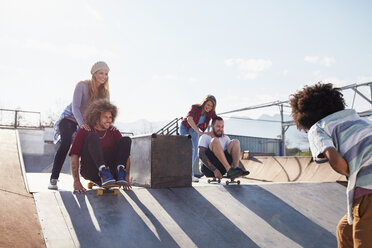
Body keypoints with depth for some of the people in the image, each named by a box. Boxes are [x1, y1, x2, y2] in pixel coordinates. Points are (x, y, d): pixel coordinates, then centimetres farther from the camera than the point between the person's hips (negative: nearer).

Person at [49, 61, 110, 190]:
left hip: (86, 122, 5)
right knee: (66, 143, -26)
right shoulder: (82, 85, -24)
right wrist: (81, 124, -50)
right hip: (70, 118, -5)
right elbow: (75, 107, -33)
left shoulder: (105, 91, -9)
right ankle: (53, 179, -23)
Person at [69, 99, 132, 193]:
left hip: (110, 171, 3)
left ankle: (120, 172, -30)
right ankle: (104, 172, -40)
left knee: (126, 140, -9)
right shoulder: (84, 131, -1)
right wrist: (76, 181, -20)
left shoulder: (114, 132, 7)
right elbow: (74, 155, -9)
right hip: (89, 171, -3)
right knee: (93, 136, -23)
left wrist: (127, 177, -7)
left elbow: (126, 154, 5)